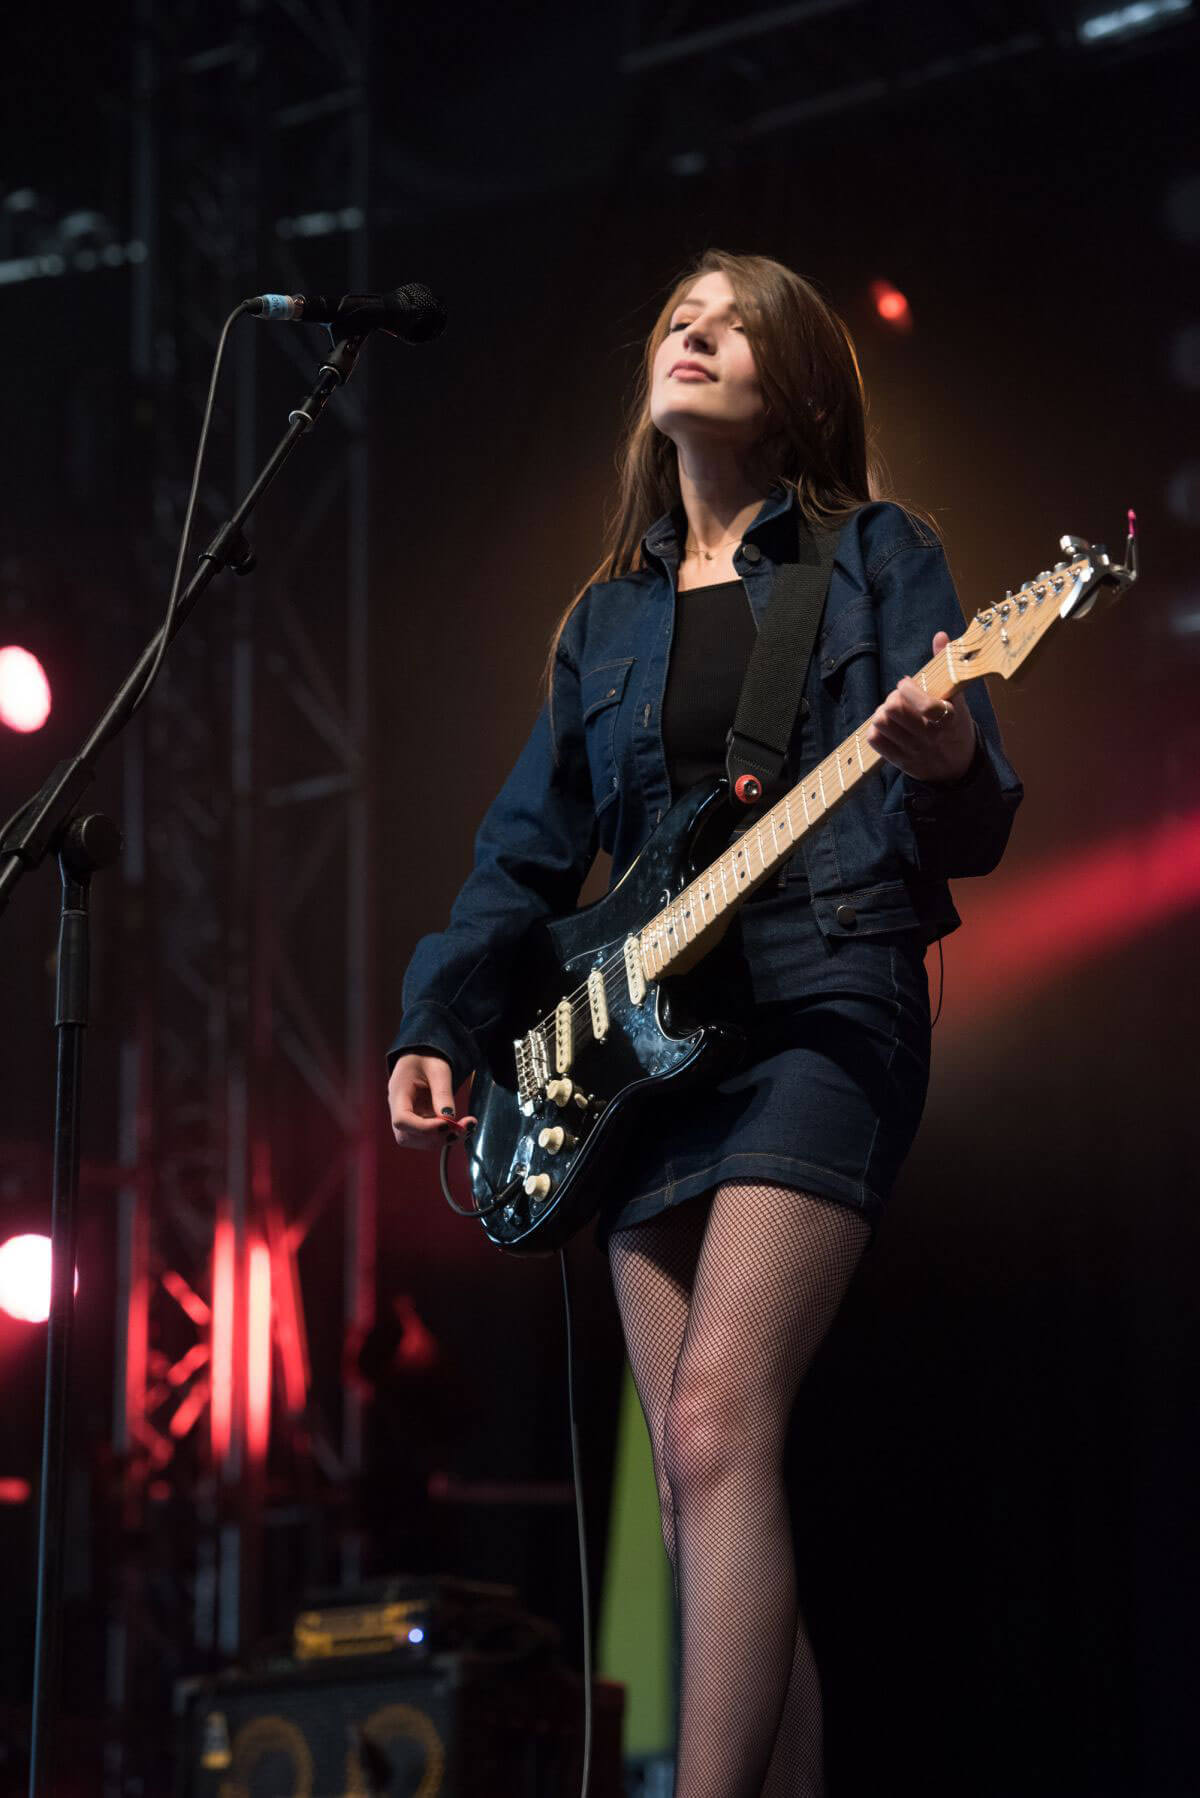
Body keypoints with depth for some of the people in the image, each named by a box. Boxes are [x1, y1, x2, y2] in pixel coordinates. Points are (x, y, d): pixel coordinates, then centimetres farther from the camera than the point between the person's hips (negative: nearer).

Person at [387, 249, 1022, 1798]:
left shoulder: (876, 558, 7)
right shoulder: (607, 617, 21)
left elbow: (973, 831, -1)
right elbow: (526, 850, 21)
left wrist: (945, 768, -25)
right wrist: (434, 1027, 7)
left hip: (825, 1011, -6)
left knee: (716, 1431, -22)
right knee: (697, 1490, 0)